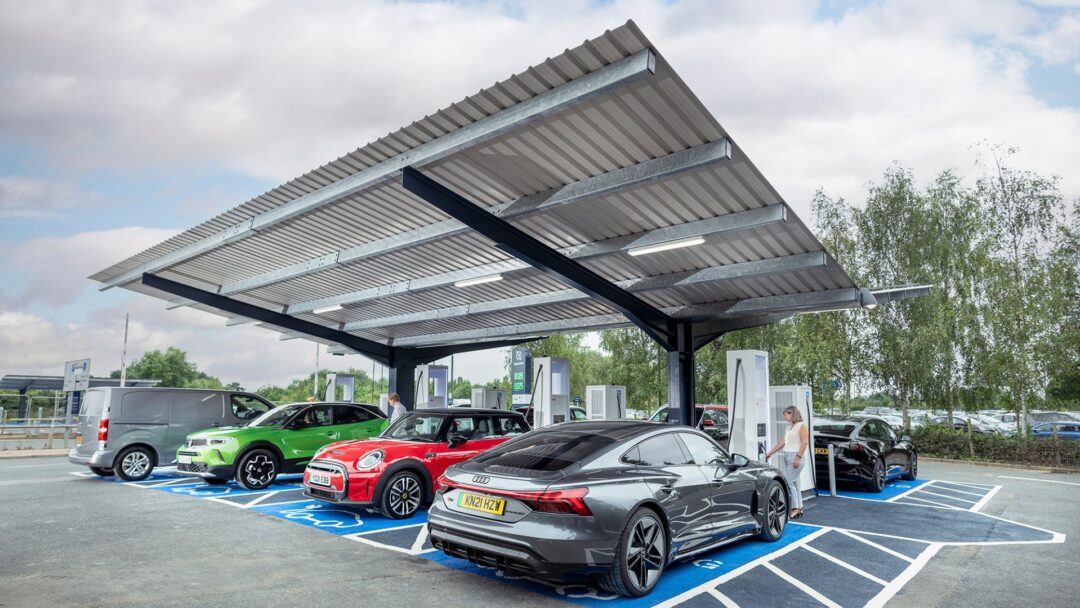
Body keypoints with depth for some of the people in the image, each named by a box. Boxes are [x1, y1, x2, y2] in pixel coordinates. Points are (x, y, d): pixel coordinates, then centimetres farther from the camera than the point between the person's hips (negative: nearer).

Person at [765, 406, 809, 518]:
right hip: (786, 456, 8)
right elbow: (782, 443, 20)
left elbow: (804, 443, -12)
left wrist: (798, 457, -19)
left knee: (790, 482, -11)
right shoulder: (788, 427, 18)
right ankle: (799, 507, 13)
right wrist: (770, 453, 20)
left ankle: (795, 508, -7)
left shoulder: (801, 425, -3)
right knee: (794, 482, 8)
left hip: (795, 456, -8)